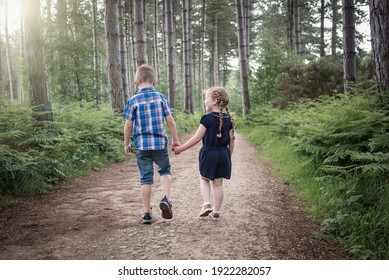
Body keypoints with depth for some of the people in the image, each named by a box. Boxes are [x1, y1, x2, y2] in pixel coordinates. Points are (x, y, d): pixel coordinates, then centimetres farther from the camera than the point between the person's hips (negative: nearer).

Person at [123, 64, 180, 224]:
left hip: (142, 145, 0)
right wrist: (175, 140, 12)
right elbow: (170, 121, 0)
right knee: (165, 171, 20)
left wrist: (126, 144, 11)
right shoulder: (161, 98, 0)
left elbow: (128, 125, -2)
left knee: (146, 178, 7)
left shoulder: (133, 101, -3)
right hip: (160, 142, 1)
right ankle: (166, 198, -2)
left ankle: (147, 212, 12)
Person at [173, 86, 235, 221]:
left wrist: (180, 148, -5)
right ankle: (216, 212, 18)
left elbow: (197, 138, -13)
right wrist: (228, 156, 18)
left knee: (204, 179, 18)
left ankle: (207, 204, 2)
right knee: (218, 183, 12)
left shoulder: (207, 118, -13)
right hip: (223, 154, 4)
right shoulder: (228, 119, 3)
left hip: (209, 153, -4)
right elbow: (231, 140, 6)